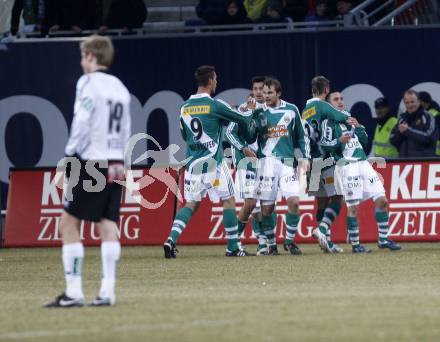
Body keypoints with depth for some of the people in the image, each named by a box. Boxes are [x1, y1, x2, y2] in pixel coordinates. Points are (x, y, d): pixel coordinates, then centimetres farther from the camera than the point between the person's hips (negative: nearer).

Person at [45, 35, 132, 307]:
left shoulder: (89, 83, -6)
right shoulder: (120, 88, 15)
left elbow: (82, 123, -13)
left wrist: (70, 157, -7)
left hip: (91, 163, -7)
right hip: (115, 166, 7)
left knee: (68, 224, -3)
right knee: (108, 226, 5)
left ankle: (74, 292, -9)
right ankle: (107, 292, -1)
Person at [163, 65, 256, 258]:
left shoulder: (185, 108, 7)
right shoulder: (215, 105, -10)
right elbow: (242, 120, -3)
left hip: (192, 163, 5)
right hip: (213, 162, -5)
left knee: (191, 204, 11)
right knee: (228, 201, 6)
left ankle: (172, 238, -8)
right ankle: (232, 247, 7)